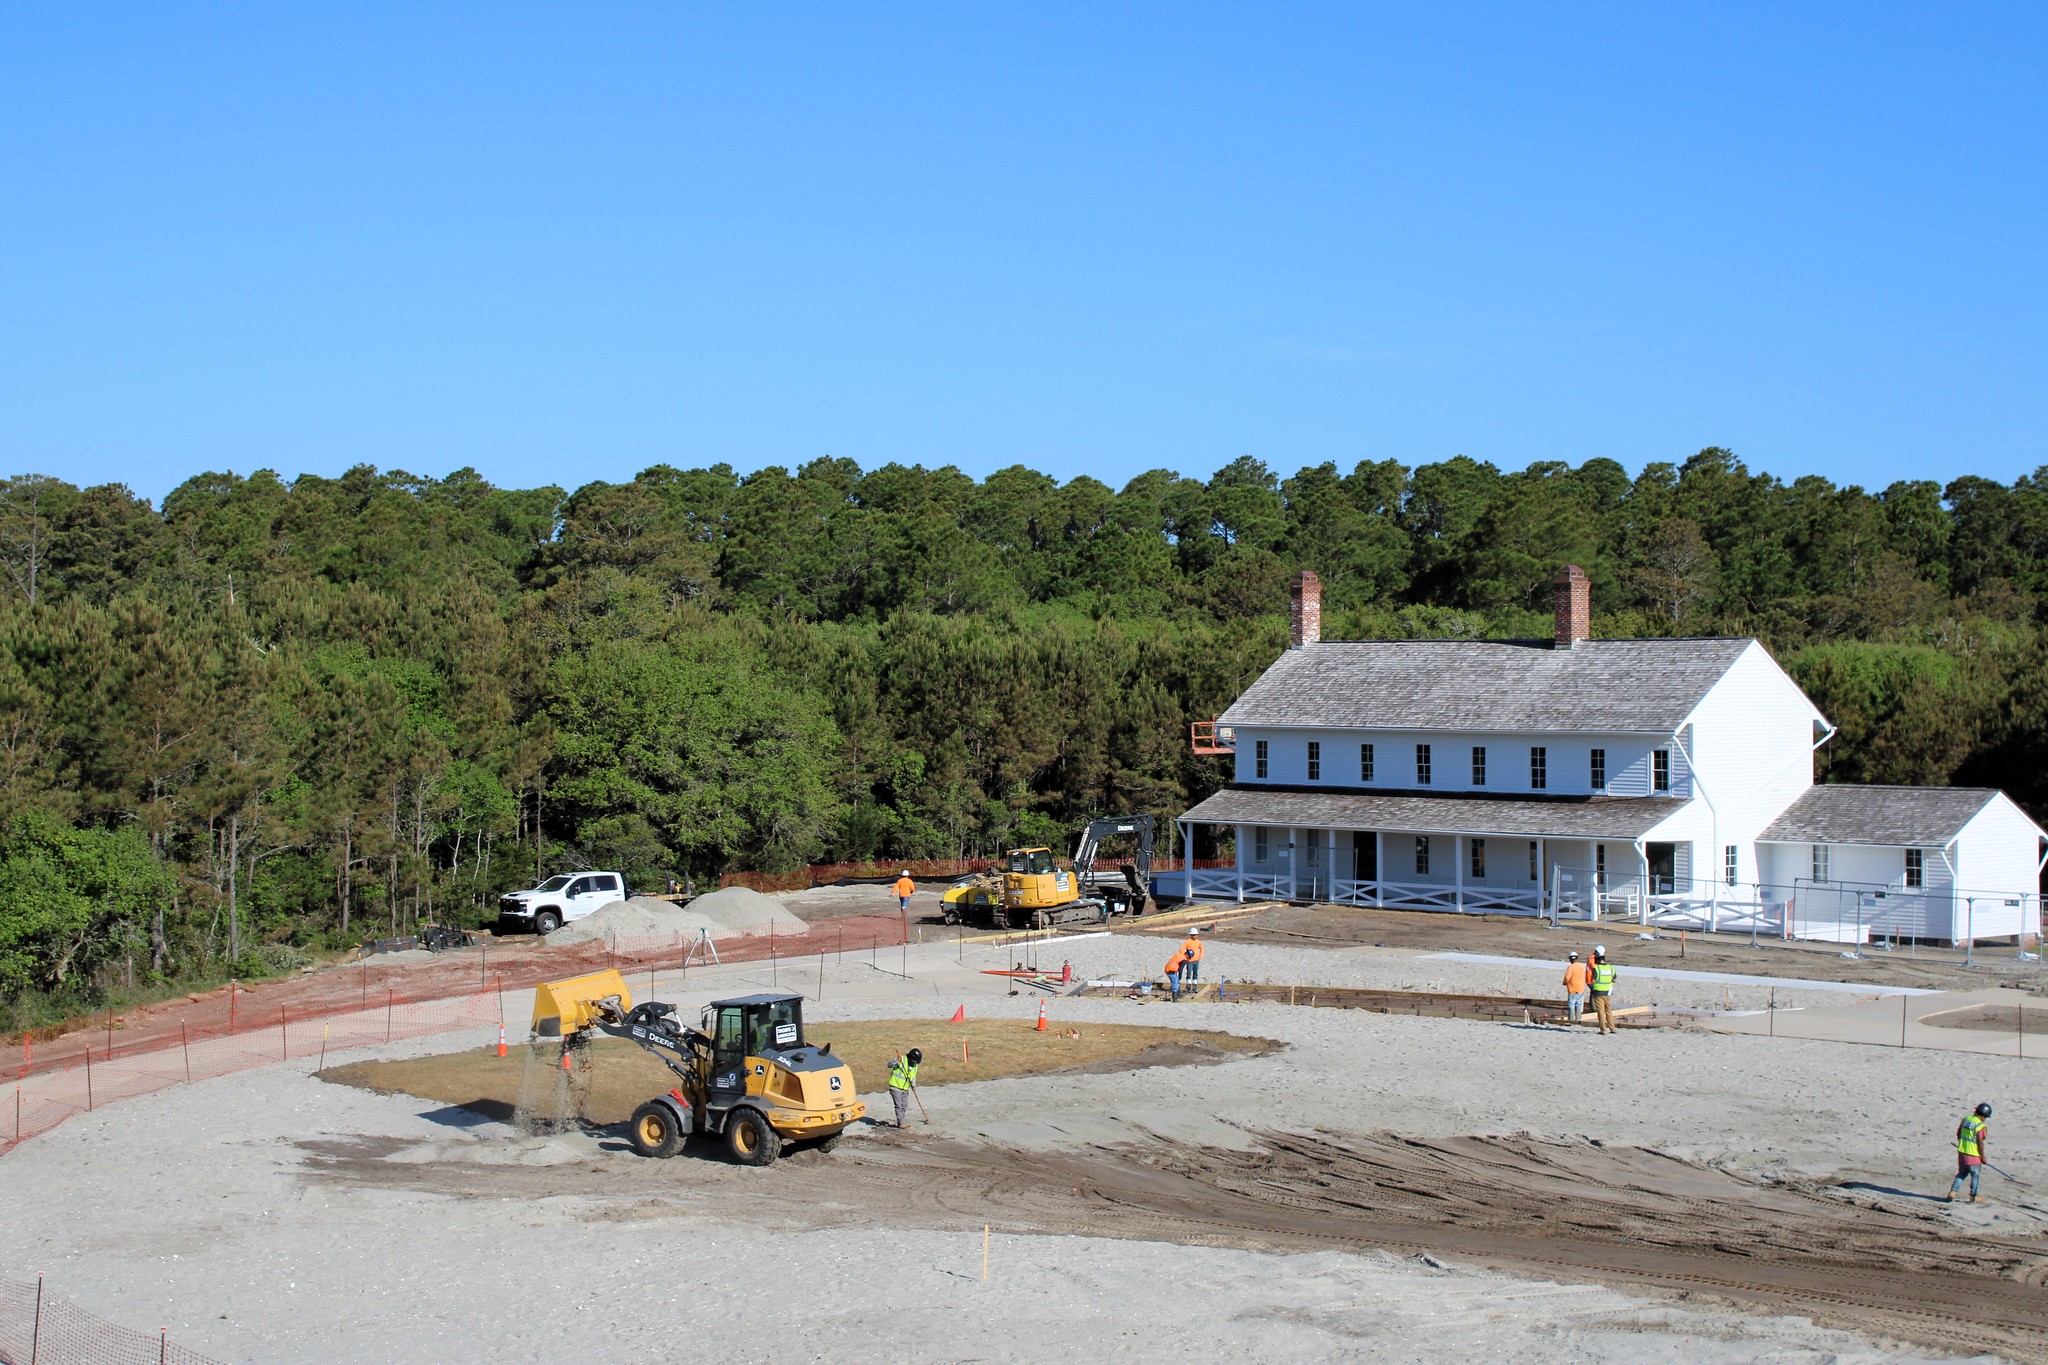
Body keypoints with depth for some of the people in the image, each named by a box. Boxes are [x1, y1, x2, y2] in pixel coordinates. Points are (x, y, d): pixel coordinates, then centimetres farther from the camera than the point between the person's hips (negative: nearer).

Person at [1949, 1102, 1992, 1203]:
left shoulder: (1965, 1119, 4)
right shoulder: (1981, 1126, -19)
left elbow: (1958, 1134, 13)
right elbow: (1980, 1143, -18)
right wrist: (1983, 1157, -6)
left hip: (1962, 1152, 7)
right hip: (1973, 1155, -7)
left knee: (1961, 1173, 20)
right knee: (1975, 1175, 10)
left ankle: (1952, 1192, 12)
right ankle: (1973, 1197, 18)